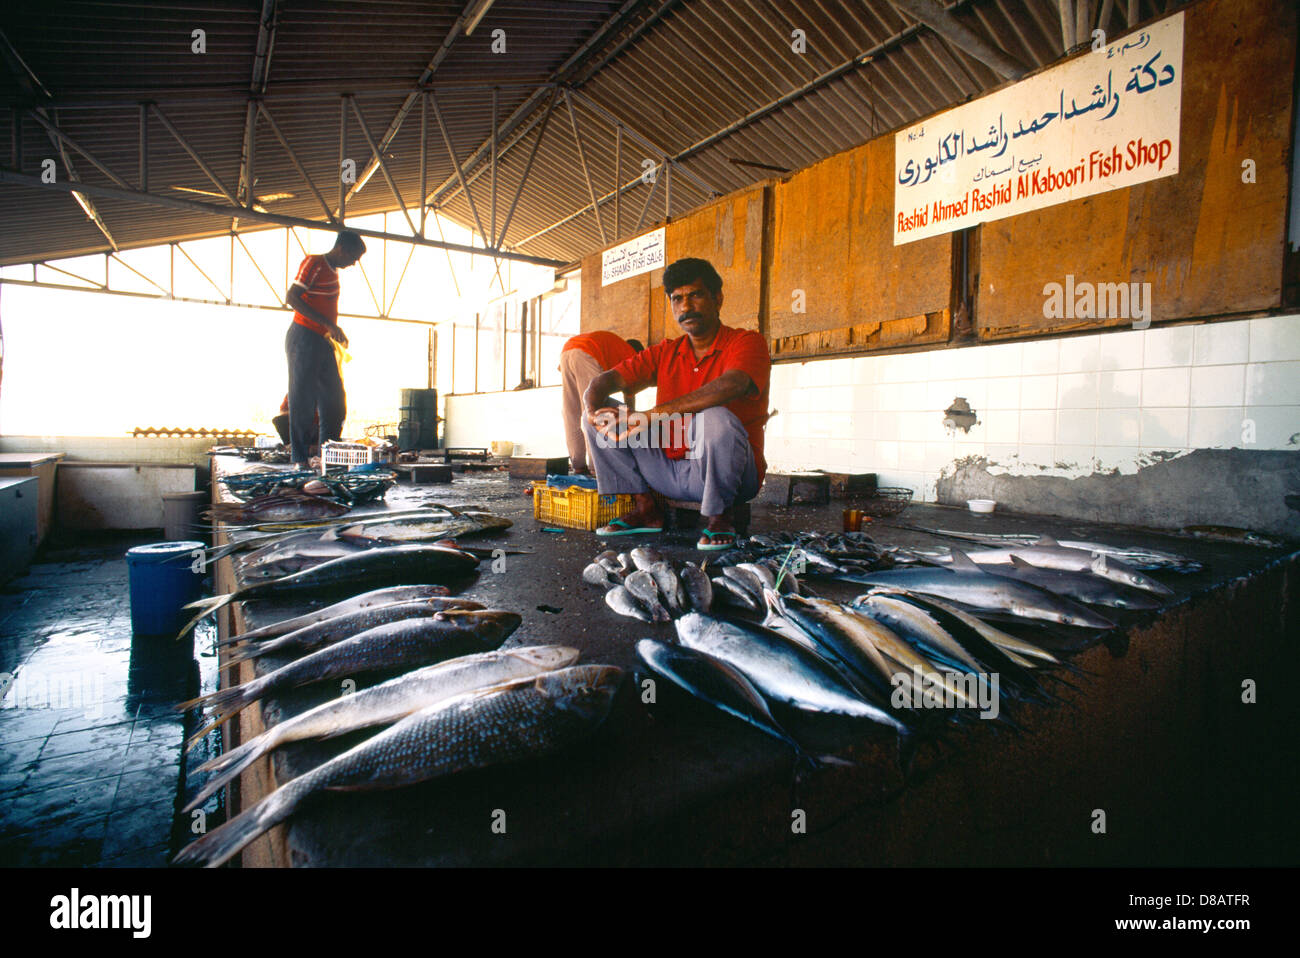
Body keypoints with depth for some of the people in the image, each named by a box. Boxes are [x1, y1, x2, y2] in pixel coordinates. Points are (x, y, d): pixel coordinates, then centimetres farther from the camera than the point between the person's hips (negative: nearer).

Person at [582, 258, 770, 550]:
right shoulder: (665, 353, 11)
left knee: (715, 419, -37)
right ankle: (644, 508, 1)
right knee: (600, 418, 0)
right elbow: (604, 381, 4)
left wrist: (653, 414, -35)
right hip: (671, 470, 5)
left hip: (730, 475, -5)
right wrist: (596, 412, -21)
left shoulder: (747, 342, -5)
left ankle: (719, 516, -13)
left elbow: (732, 385, -29)